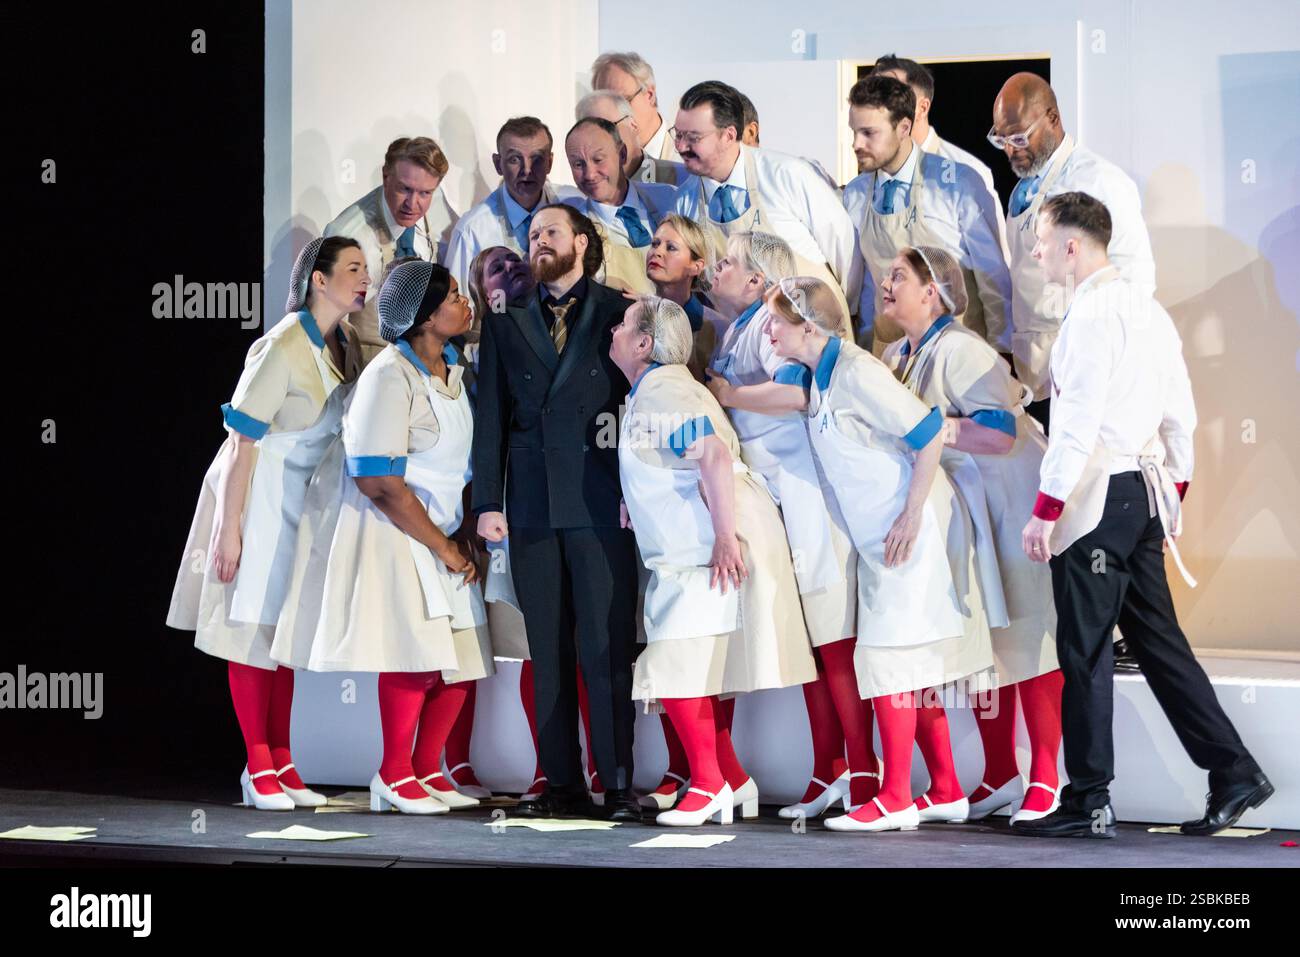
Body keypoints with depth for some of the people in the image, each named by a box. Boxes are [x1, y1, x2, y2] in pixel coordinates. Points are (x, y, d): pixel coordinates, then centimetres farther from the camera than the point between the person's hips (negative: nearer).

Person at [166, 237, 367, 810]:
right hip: (260, 496, -7)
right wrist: (228, 528, -19)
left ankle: (282, 762, 17)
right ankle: (258, 768, 4)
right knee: (253, 628, -2)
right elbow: (242, 441, -19)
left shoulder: (345, 344, 3)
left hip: (307, 499, 8)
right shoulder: (284, 348, -20)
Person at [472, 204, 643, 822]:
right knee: (548, 651, 3)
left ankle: (618, 785, -4)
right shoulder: (507, 326, 16)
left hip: (600, 505, -3)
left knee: (607, 648, -6)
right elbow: (491, 418, 12)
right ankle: (562, 783, 6)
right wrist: (488, 501, 3)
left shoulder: (619, 314, 8)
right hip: (532, 506, 3)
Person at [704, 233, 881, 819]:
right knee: (803, 640, 9)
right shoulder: (731, 335, 19)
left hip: (802, 500, -9)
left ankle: (863, 770, -7)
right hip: (767, 505, 9)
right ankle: (828, 772, 12)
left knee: (832, 639, -9)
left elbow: (795, 392, -26)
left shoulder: (769, 324, -9)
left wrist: (727, 395, -14)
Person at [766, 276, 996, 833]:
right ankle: (946, 793, 18)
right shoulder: (818, 378, 8)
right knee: (917, 668, 12)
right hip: (878, 537, 10)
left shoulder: (856, 372, -19)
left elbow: (928, 435, -20)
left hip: (913, 529, -10)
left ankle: (896, 800, -8)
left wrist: (911, 517, -20)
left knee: (890, 658, -10)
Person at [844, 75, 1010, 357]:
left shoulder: (958, 183, -9)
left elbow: (992, 273, -4)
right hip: (889, 344, 4)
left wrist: (1000, 351, 0)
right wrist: (865, 341, 16)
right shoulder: (854, 196, 3)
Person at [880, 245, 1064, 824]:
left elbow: (999, 431, -29)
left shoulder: (961, 352, -19)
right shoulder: (898, 356, 8)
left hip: (1012, 501, -9)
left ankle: (1044, 780, -2)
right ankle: (999, 778, 18)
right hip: (959, 508, 9)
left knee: (1026, 634, -6)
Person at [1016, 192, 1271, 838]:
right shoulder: (1146, 307, 15)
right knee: (1157, 639, 12)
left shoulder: (1092, 313, -13)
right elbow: (1180, 413, 18)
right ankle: (1232, 773, 9)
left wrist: (1045, 510, -18)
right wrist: (1173, 498, 24)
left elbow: (1079, 422, -19)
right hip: (1145, 491, 9)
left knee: (1084, 651, -3)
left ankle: (1087, 803, 0)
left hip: (1097, 496, -9)